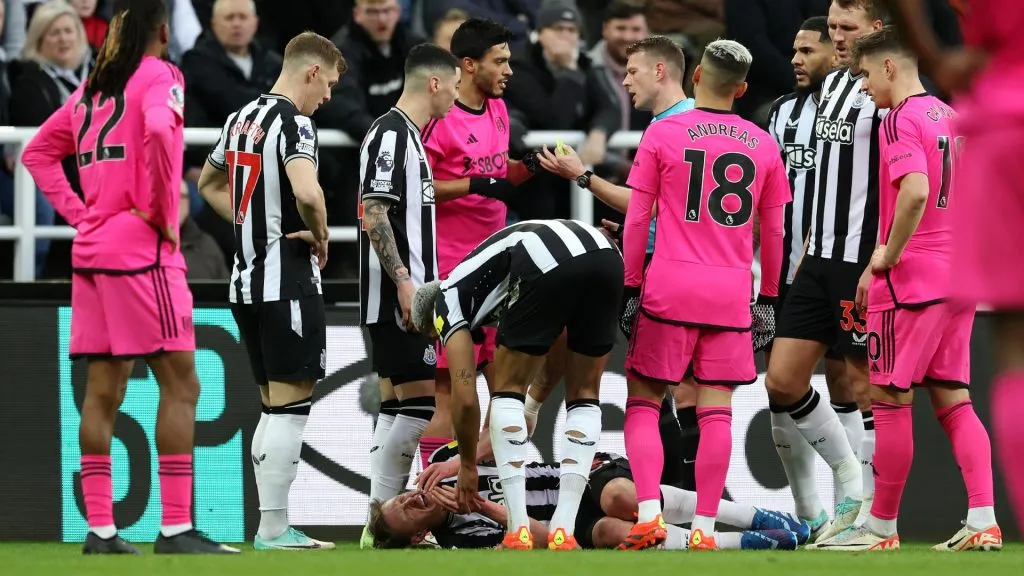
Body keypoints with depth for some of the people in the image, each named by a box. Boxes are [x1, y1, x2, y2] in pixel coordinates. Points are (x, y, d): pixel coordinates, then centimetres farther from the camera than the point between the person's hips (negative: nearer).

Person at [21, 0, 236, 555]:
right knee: (180, 384, -5)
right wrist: (161, 211, -15)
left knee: (103, 392, 7)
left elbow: (37, 151, 22)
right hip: (142, 250, -7)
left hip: (91, 248, 7)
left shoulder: (91, 86, 15)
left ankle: (100, 529, 6)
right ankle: (175, 528, -10)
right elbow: (158, 131, -26)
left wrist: (79, 212, 14)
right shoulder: (158, 76, -6)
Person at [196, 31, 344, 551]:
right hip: (287, 280, -9)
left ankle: (270, 526, 16)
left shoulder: (242, 117, 13)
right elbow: (307, 193, -30)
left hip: (246, 281, 9)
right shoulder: (293, 122, -13)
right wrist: (321, 237, -11)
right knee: (291, 405, -5)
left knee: (273, 405, 14)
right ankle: (276, 532, -7)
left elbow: (209, 183, 29)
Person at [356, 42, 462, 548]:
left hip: (406, 295, 10)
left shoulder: (406, 135, 17)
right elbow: (374, 217, -20)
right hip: (395, 296, -10)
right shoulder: (391, 133, -13)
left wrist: (418, 284, 24)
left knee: (395, 405, 10)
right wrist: (405, 283, -22)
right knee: (419, 401, -11)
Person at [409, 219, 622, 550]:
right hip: (605, 253, 6)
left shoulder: (448, 301, 23)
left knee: (508, 389, 14)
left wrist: (468, 466, 31)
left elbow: (465, 397, 17)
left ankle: (518, 532, 6)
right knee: (584, 397, 20)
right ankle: (563, 531, 11)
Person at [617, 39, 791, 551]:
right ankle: (704, 528, 1)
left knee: (643, 402, 7)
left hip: (669, 290, -2)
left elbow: (637, 220, 1)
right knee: (716, 410, 4)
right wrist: (769, 299, 21)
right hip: (732, 295, 2)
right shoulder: (762, 145, 7)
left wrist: (629, 288, 8)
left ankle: (648, 513, -7)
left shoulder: (662, 134, -1)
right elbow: (773, 232, 12)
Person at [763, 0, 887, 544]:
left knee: (865, 387, -1)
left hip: (866, 265, -8)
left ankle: (869, 510, 7)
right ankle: (847, 473, 20)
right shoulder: (833, 85, 15)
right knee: (782, 381, 4)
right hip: (822, 259, 8)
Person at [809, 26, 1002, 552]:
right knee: (952, 399, 8)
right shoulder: (953, 118, 15)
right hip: (959, 275, 9)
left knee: (891, 399, -1)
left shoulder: (901, 120, -12)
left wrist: (888, 255, -16)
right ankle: (983, 522, -1)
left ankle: (881, 526, 4)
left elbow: (915, 192, -28)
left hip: (910, 278, -9)